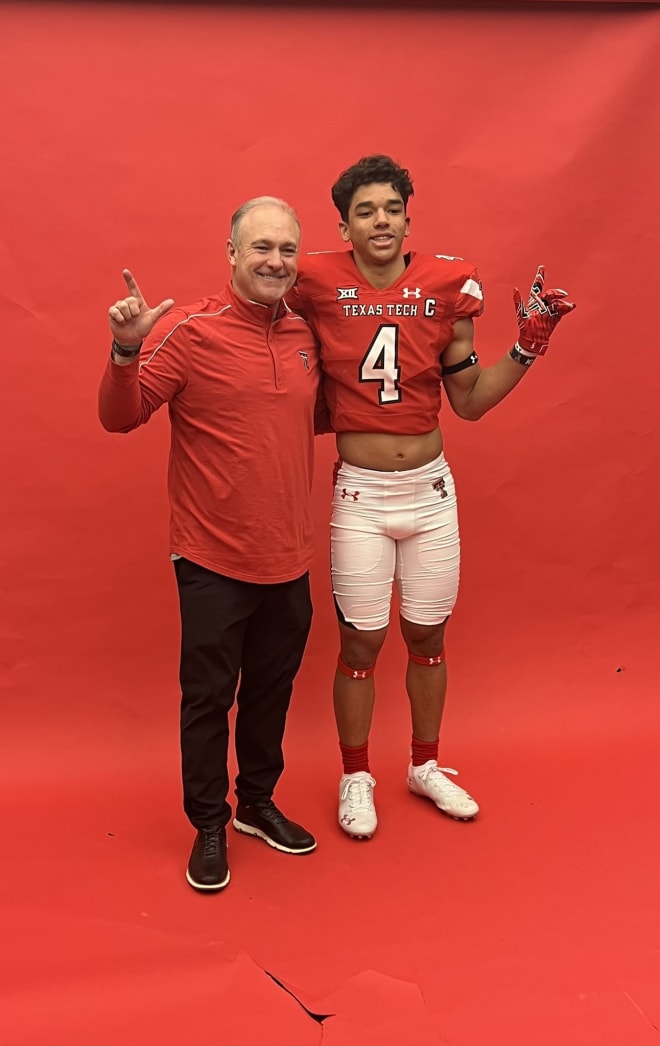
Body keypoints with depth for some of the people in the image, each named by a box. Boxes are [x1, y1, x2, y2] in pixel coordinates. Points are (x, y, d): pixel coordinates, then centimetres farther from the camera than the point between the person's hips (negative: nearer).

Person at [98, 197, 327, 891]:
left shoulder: (303, 335, 6)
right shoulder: (190, 331, -12)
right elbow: (120, 418, -16)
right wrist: (127, 350, -31)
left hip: (288, 558, 6)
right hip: (214, 560, -5)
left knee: (272, 689, 19)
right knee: (208, 698, 8)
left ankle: (258, 804, 40)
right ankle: (209, 827, 28)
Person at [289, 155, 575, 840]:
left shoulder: (446, 286, -2)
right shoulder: (318, 284, -8)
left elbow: (469, 401, 4)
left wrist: (527, 346, -5)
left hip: (431, 489, 3)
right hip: (360, 494, -2)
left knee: (427, 635, 14)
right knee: (360, 643, 6)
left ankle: (425, 767, 36)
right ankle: (355, 779, 28)